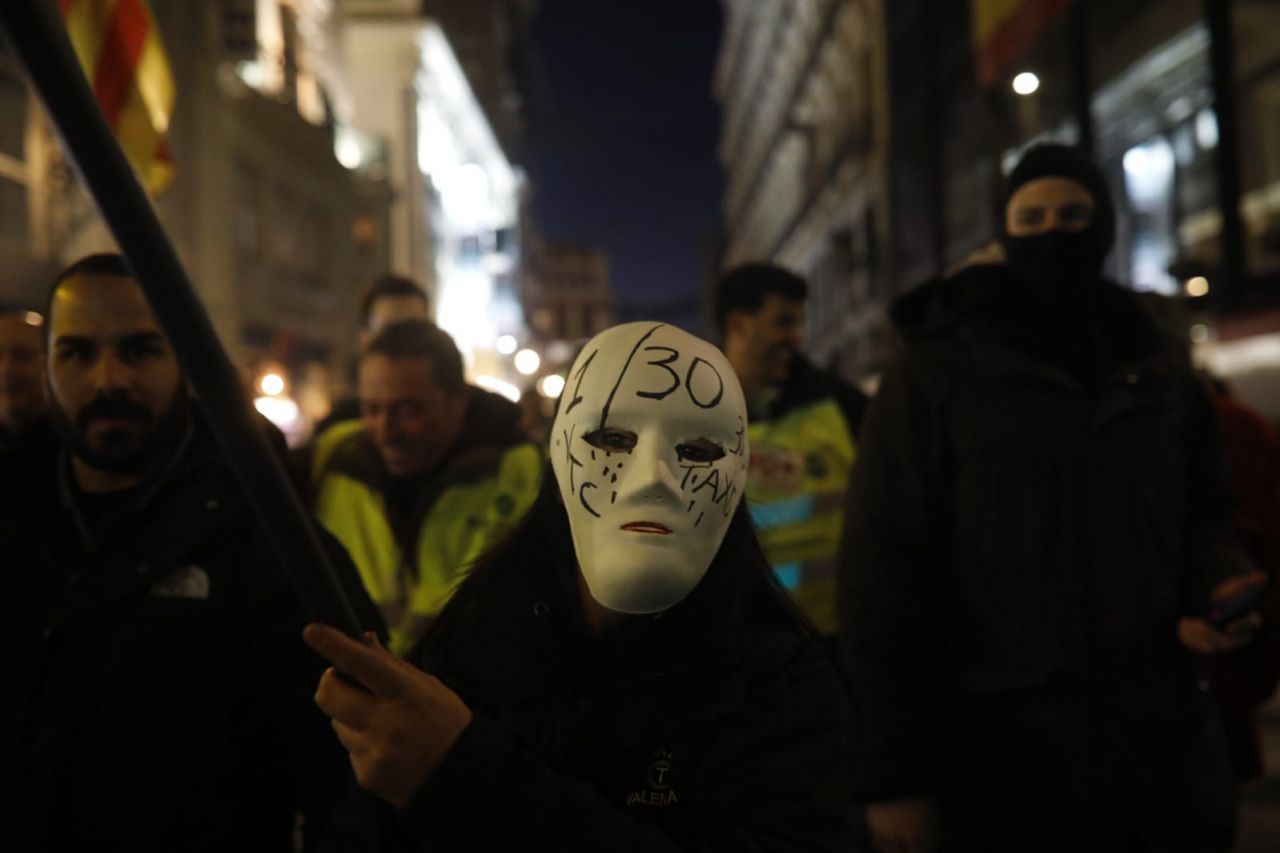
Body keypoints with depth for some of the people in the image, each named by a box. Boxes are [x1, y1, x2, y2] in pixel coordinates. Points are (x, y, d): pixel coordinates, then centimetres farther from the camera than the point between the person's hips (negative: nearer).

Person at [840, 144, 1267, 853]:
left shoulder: (1160, 368, 11)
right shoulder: (934, 369, -4)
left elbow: (1202, 515, 21)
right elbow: (882, 571, -8)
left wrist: (1220, 581, -4)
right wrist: (892, 776, -13)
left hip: (1161, 740, 4)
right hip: (1003, 752, -4)